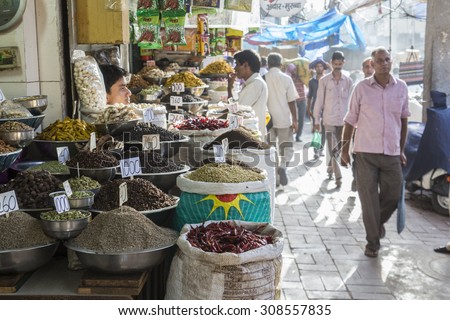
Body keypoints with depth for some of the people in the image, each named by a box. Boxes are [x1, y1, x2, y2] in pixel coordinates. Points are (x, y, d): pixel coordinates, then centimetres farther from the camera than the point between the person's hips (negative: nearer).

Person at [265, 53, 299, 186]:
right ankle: (282, 166, -13)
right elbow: (291, 101, -6)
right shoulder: (286, 79, -6)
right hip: (284, 120, -1)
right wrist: (295, 120, 2)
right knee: (286, 145, 10)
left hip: (267, 119, 1)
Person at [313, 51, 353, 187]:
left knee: (340, 149, 10)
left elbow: (351, 101, 6)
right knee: (333, 150, -3)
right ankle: (338, 177, 0)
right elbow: (319, 101, 1)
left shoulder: (348, 81, 3)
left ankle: (330, 169, 33)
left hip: (343, 120, 2)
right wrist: (317, 120, 0)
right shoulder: (324, 80, -2)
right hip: (329, 120, -2)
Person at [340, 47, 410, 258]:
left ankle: (380, 221, 40)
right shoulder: (362, 88, -3)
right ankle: (372, 241, 18)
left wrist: (402, 150, 13)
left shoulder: (401, 87, 4)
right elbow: (350, 120, 2)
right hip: (365, 153, -2)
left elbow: (403, 120, 14)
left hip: (392, 153, 2)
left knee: (393, 196, 8)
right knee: (369, 199, 3)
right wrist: (344, 148, 0)